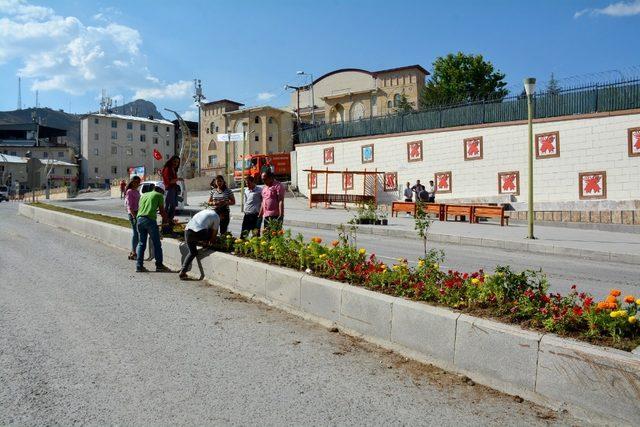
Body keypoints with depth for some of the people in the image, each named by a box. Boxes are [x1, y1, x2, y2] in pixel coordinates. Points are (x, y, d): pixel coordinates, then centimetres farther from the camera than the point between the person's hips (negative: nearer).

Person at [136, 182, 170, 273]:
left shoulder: (144, 195, 26)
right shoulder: (159, 195, 9)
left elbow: (139, 208, 25)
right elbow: (162, 210, 10)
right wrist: (165, 219, 26)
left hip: (140, 219, 6)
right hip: (150, 220, -6)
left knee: (141, 243, 11)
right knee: (156, 244, 2)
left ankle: (139, 266, 8)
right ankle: (159, 265, 5)